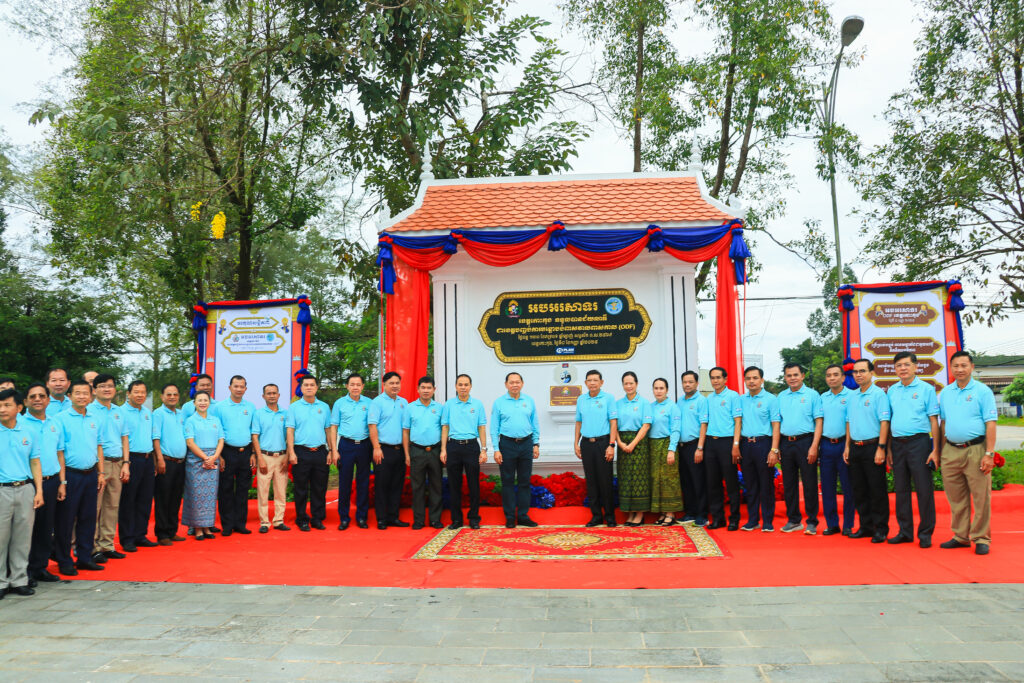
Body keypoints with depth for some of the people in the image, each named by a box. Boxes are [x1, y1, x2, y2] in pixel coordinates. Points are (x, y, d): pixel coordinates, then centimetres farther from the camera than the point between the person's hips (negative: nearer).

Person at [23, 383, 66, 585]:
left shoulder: (55, 423, 12)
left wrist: (62, 482, 10)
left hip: (51, 481, 5)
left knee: (47, 528, 10)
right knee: (28, 528, 0)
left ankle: (41, 567, 20)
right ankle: (27, 571, 10)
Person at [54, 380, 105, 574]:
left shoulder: (94, 420, 12)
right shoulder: (62, 418, -5)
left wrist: (101, 473, 12)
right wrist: (61, 478, -13)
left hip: (91, 474, 5)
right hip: (71, 475, -5)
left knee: (88, 517, 10)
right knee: (66, 519, 1)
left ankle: (84, 557, 20)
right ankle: (64, 561, 11)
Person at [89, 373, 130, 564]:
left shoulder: (119, 412, 15)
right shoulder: (89, 411, -3)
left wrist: (125, 463, 8)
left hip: (117, 463, 6)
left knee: (112, 506, 9)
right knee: (94, 507, -4)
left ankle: (107, 545, 17)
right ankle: (92, 548, 3)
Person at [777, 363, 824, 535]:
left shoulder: (812, 395, -1)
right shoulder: (781, 397, 12)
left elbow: (819, 422, -5)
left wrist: (814, 446, -14)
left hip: (805, 442, -5)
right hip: (786, 442, 5)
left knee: (809, 484, -2)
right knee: (789, 484, 9)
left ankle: (812, 522, 7)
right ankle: (793, 520, 19)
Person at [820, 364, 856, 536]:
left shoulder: (851, 396, -3)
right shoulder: (823, 397, 12)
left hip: (844, 443, -5)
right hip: (826, 445, 5)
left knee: (848, 486, 0)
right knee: (827, 486, 7)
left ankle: (848, 525, 10)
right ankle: (832, 524, 15)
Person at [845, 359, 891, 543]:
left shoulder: (879, 394, -7)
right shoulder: (853, 396, 14)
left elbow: (884, 422, -12)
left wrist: (881, 448, -18)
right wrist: (847, 447, 13)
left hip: (872, 446, -7)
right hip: (855, 447, 7)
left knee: (877, 491, -1)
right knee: (859, 490, 10)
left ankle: (880, 529, 7)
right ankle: (866, 526, 20)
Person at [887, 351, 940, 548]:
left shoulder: (926, 389, -1)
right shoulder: (892, 391, 12)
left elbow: (933, 421, -3)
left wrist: (935, 450, -8)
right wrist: (888, 449, 10)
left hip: (919, 443, -4)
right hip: (897, 444, 5)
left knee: (924, 489, -1)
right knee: (901, 489, 9)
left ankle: (925, 533, 8)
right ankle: (905, 531, 18)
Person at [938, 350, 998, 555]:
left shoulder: (982, 391, -3)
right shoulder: (945, 392, 12)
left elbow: (990, 424, -7)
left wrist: (989, 454, -13)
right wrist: (941, 451, 12)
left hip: (975, 450, -4)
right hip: (951, 451, 5)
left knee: (981, 497, 0)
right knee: (956, 499, 10)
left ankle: (981, 538, 11)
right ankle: (961, 536, 21)